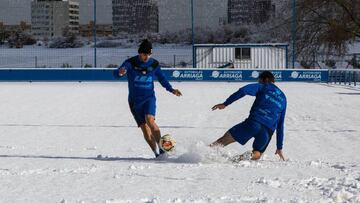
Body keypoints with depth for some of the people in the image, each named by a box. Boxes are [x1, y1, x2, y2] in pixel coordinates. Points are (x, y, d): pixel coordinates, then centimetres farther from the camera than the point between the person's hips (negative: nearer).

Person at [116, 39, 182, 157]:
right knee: (144, 128, -2)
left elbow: (162, 78, 16)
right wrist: (120, 73, -47)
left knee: (150, 120, -26)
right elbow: (118, 73, -22)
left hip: (149, 98, 0)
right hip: (135, 101, 0)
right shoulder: (131, 63, -8)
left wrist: (171, 89, 5)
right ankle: (157, 153, 7)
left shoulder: (154, 64, 1)